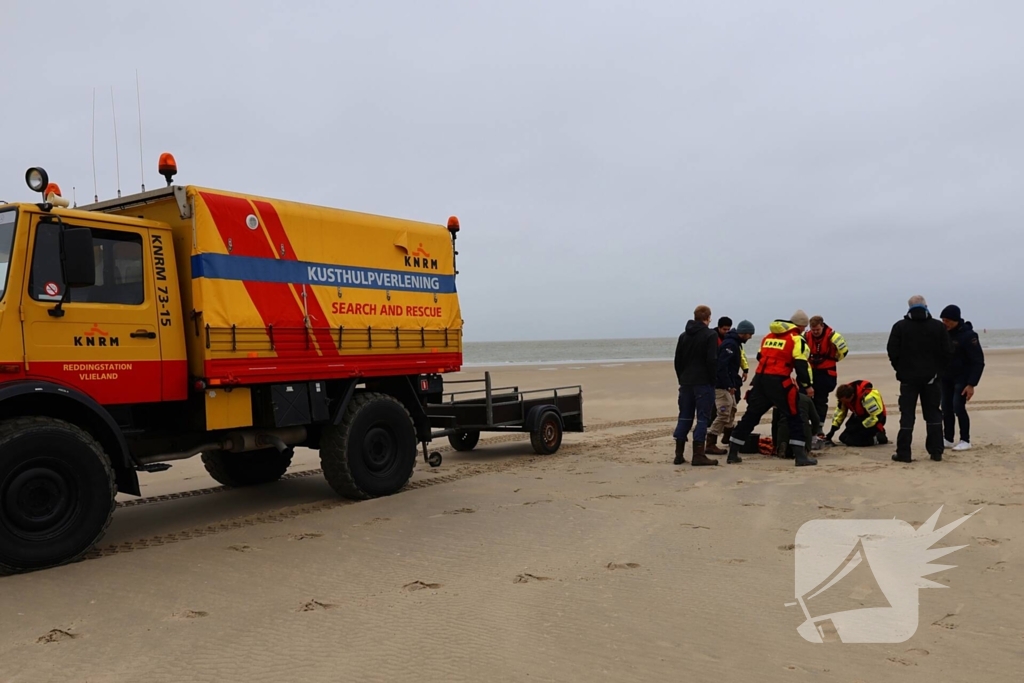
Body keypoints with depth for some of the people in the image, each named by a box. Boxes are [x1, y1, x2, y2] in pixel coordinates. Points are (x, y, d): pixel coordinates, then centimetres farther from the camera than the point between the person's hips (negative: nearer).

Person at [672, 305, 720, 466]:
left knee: (684, 417, 10)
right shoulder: (710, 335, -7)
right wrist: (713, 381, -6)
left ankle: (679, 455, 9)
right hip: (703, 383, -6)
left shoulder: (683, 336, 14)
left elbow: (677, 361, 15)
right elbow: (712, 361, -14)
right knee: (703, 418, -4)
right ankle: (698, 455, -8)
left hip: (686, 382, 6)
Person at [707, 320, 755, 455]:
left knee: (731, 410, 24)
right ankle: (710, 445, -13)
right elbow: (722, 366, -26)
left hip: (728, 384, 11)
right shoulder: (730, 344, -18)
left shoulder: (735, 343, 14)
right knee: (723, 414, -13)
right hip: (722, 385, -11)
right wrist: (729, 385, -27)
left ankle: (728, 436, 42)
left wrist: (736, 381, 17)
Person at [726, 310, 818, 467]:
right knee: (794, 417, 4)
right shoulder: (797, 339, 0)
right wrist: (807, 385, 2)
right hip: (778, 382, -6)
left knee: (750, 416, 13)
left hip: (759, 379, 6)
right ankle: (800, 455, 0)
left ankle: (733, 453, 16)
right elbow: (801, 364, -8)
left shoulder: (768, 336, 21)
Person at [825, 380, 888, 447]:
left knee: (850, 440, -21)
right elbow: (840, 411, 4)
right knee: (843, 438, 5)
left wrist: (859, 426, -21)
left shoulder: (867, 397, -35)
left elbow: (877, 417, -28)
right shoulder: (845, 395, -11)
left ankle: (878, 438, -4)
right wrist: (832, 430, 2)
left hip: (874, 422, -8)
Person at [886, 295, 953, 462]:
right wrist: (939, 370, 11)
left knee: (907, 415, 1)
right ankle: (936, 452, 11)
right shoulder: (938, 326, -1)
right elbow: (947, 352, -1)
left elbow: (892, 351, -6)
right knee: (933, 414, 11)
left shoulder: (900, 326, -6)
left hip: (908, 377, -1)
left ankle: (903, 453, -1)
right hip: (931, 377, 1)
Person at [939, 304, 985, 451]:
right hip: (946, 377, 6)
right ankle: (947, 439, 13)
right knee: (946, 408, 5)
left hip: (962, 378, -6)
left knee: (958, 407, -11)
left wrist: (971, 384, -21)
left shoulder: (968, 335, -18)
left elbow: (978, 362, -17)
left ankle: (965, 441, 1)